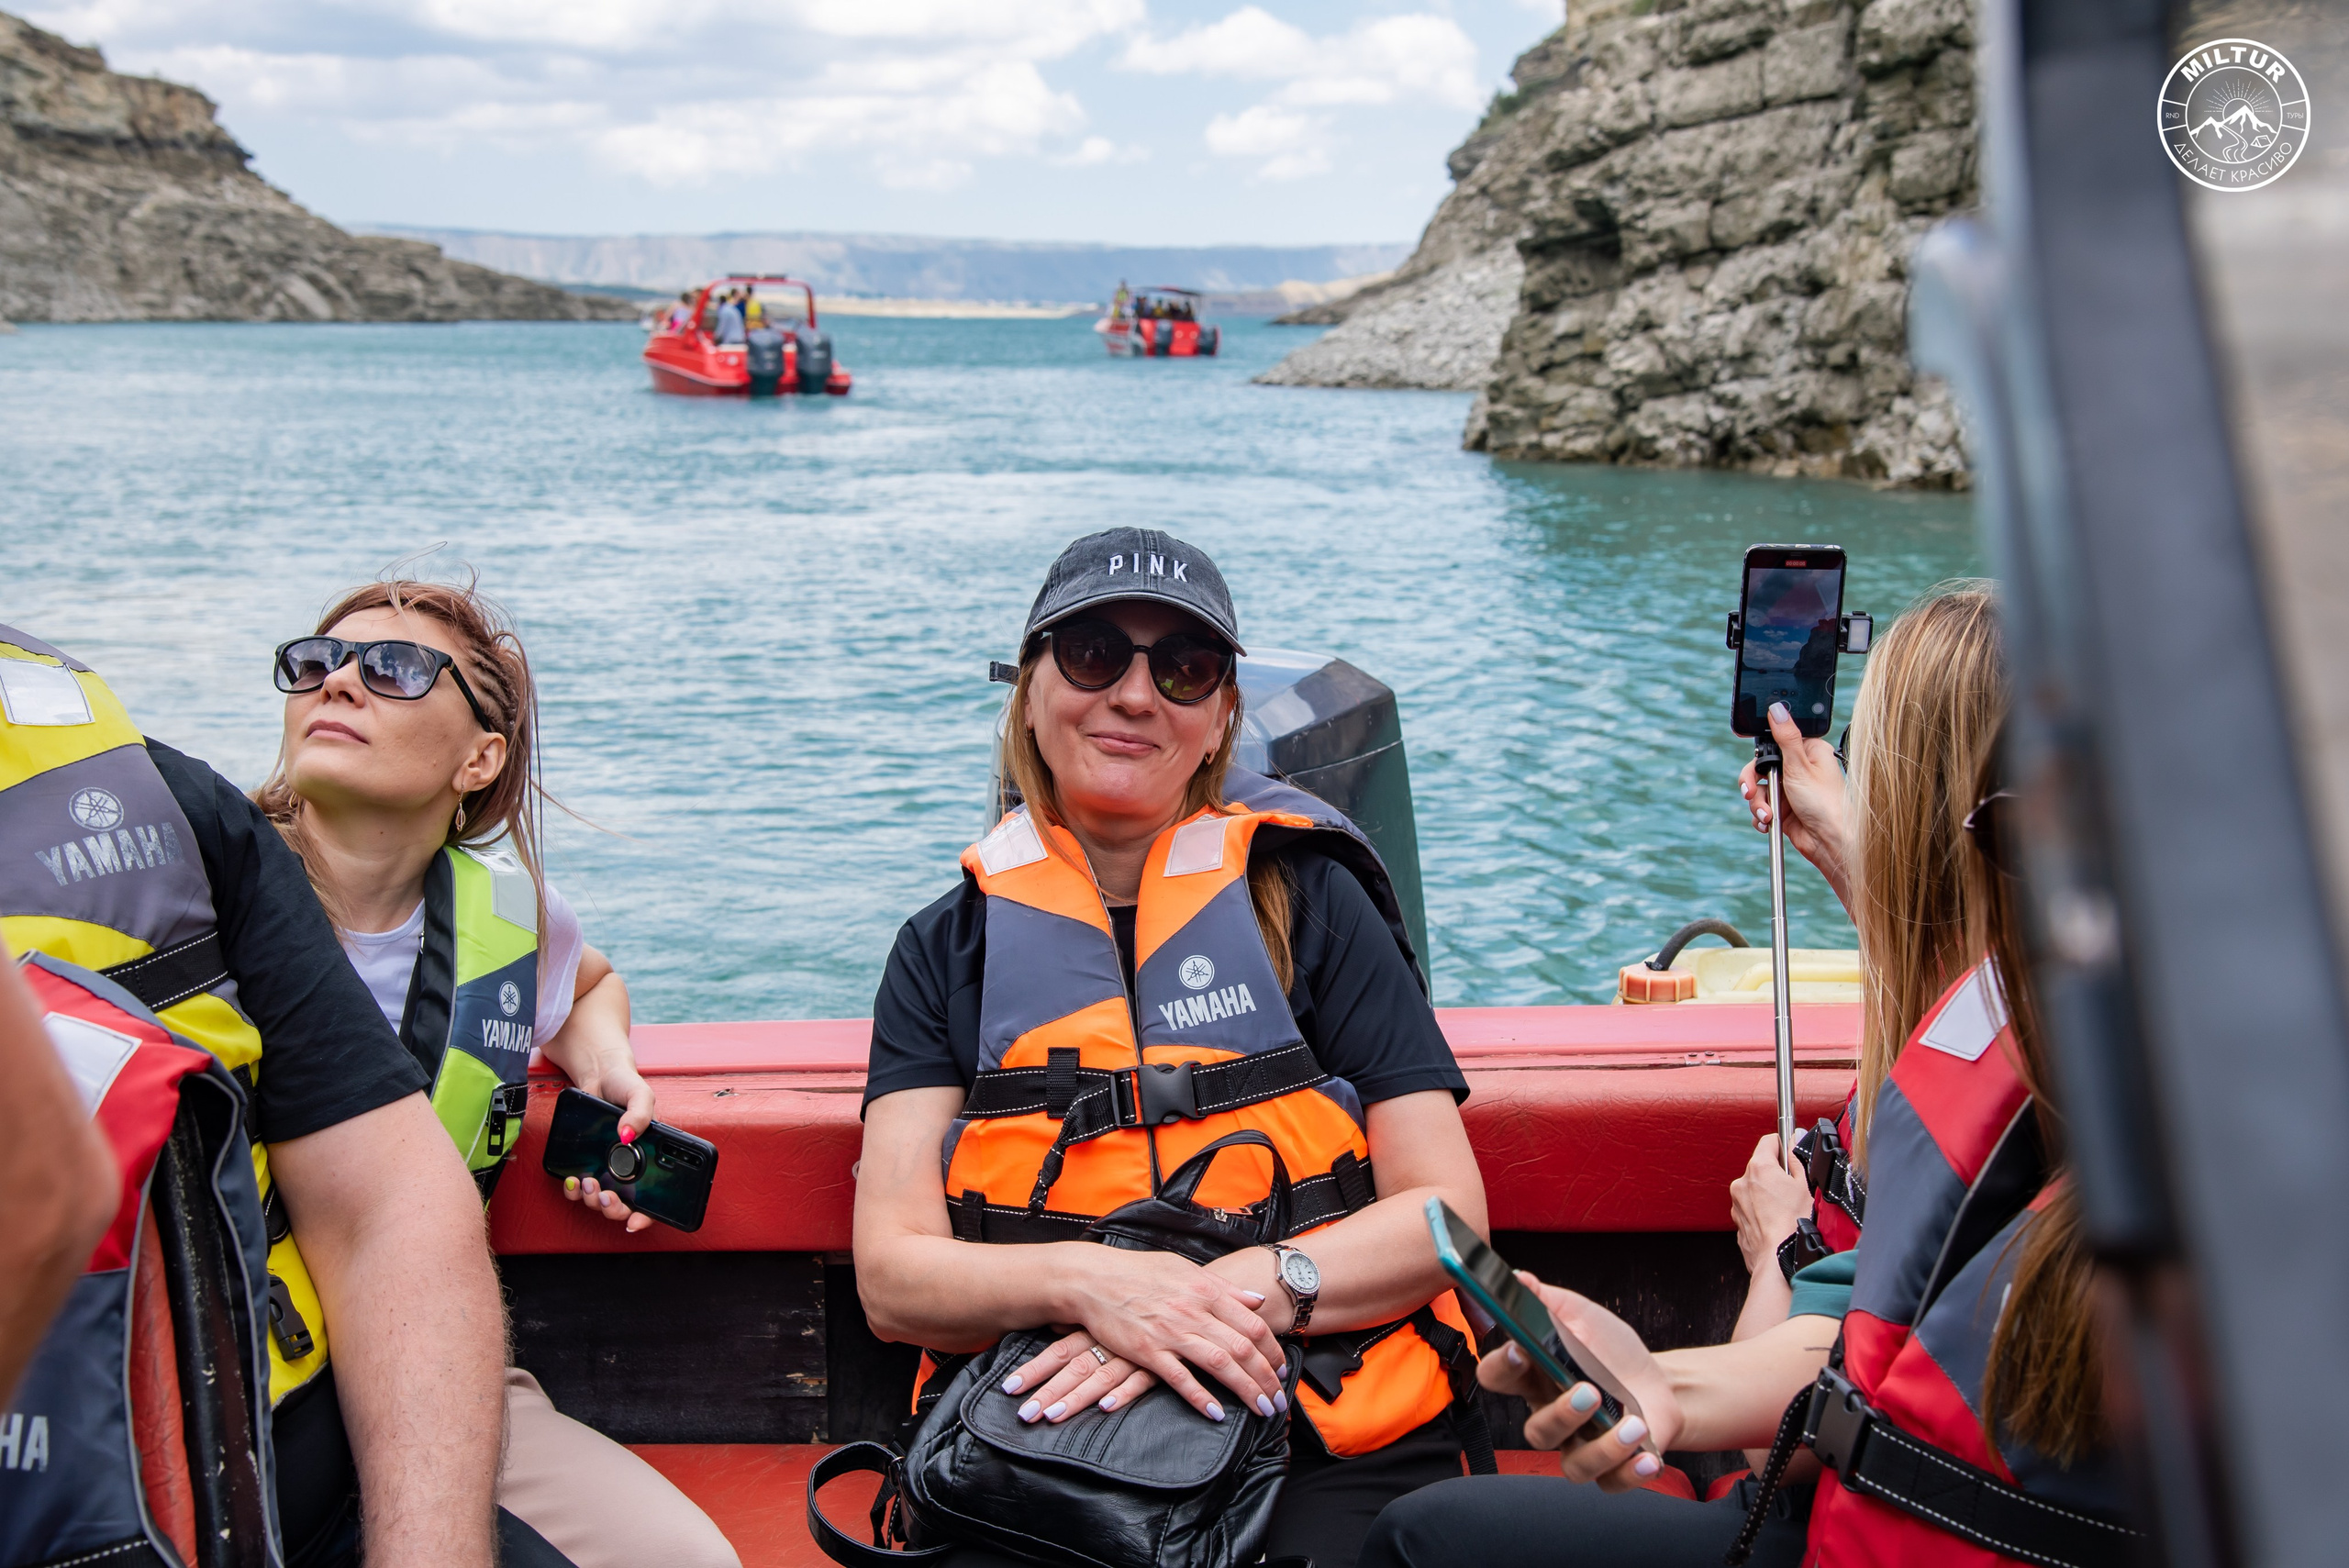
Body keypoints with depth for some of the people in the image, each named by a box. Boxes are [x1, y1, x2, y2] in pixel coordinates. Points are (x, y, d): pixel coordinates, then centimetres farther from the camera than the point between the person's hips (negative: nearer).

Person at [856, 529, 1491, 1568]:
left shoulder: (1307, 902, 7)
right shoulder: (948, 951, 10)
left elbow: (1446, 1211, 2)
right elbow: (892, 1276, 2)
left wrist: (1243, 1291, -16)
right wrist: (1084, 1281, -18)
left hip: (1325, 1450, 0)